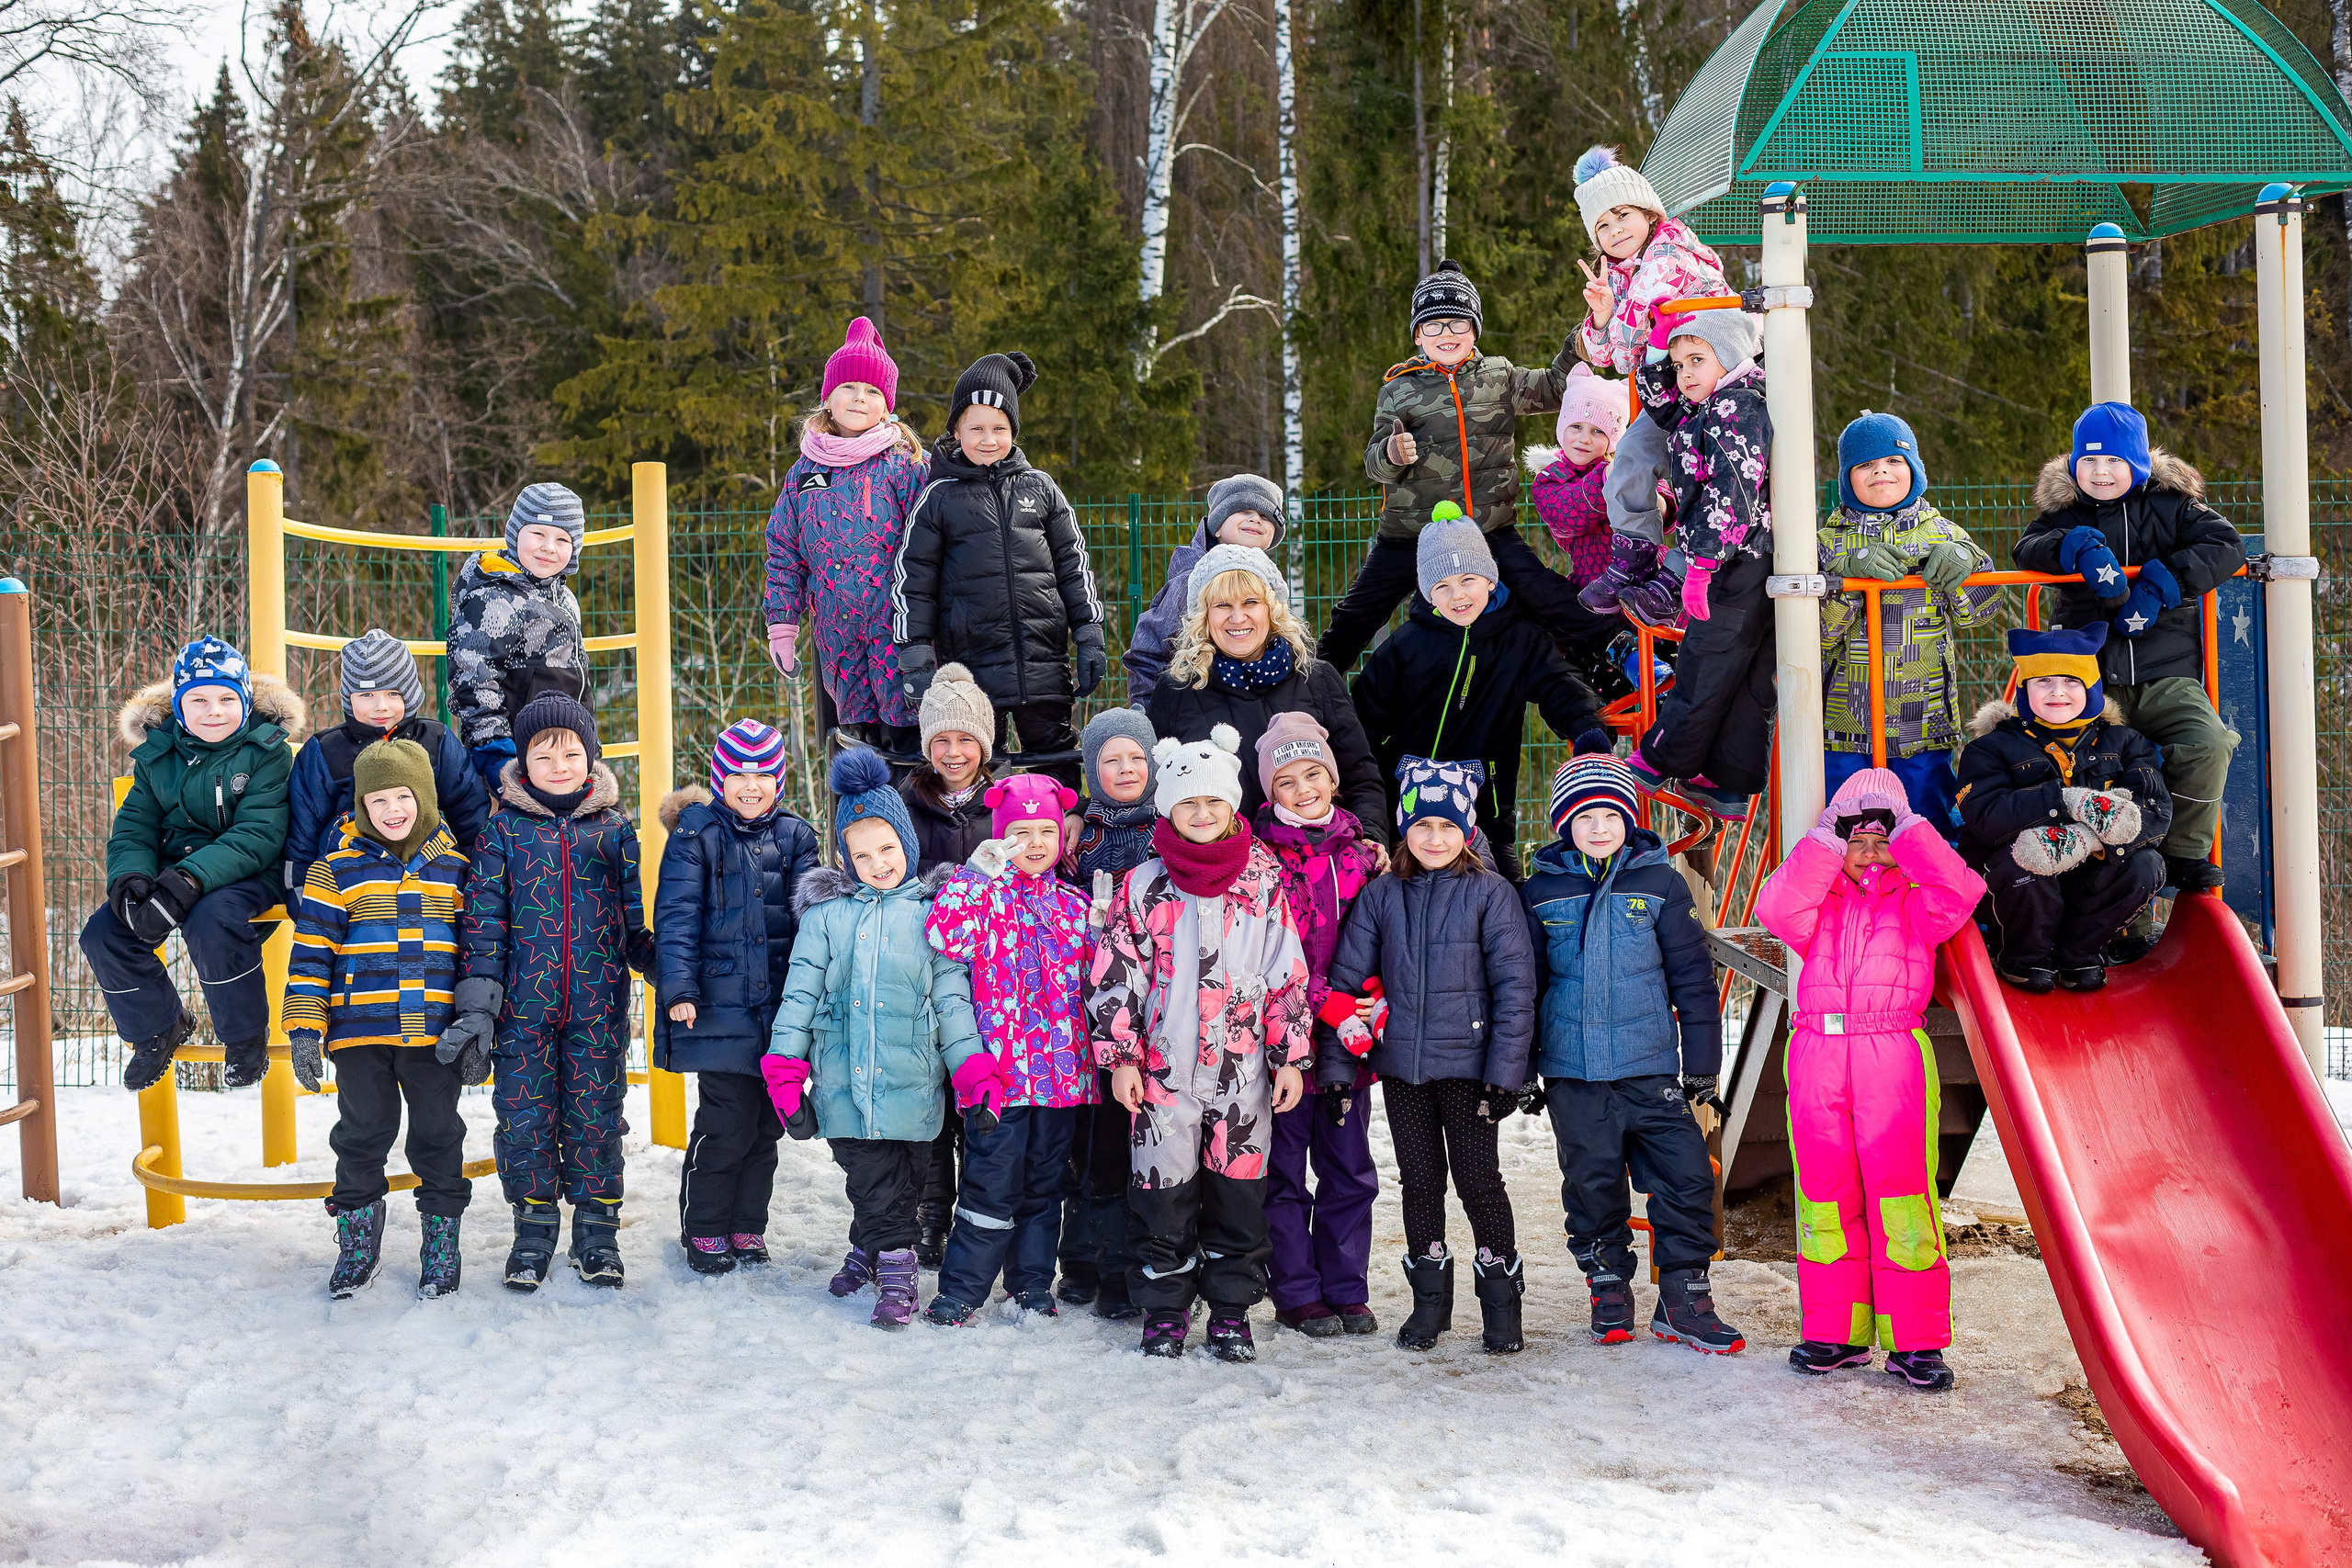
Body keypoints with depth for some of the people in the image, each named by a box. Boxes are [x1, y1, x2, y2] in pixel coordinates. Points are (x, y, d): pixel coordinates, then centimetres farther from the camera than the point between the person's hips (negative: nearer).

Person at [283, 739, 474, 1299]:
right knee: (361, 1137, 8)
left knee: (438, 1137, 6)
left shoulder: (453, 869, 6)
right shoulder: (336, 871, 1)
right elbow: (310, 953, 1)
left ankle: (441, 1240, 18)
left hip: (434, 1034, 1)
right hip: (360, 1032, 0)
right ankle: (357, 1243, 21)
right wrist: (304, 1029, -6)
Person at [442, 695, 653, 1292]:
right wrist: (478, 1004, -8)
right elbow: (484, 916, -1)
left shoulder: (614, 828, 6)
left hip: (598, 1004, 0)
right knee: (524, 1116, 2)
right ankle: (534, 1228, 17)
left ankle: (596, 1231, 16)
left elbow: (636, 915, 10)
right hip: (523, 1004, 0)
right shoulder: (504, 828, 3)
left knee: (595, 1116, 4)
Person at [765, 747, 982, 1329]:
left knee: (902, 1181, 1)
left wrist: (970, 1066, -1)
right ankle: (895, 1266, 15)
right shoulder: (827, 911, 8)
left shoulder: (932, 911, 6)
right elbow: (801, 988, 7)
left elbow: (951, 994, 6)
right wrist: (784, 1060, 0)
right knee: (869, 1177, 3)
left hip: (909, 1078, -1)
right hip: (843, 1077, 1)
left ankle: (870, 1252, 15)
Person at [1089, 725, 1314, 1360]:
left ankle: (1231, 1311, 16)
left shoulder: (1265, 884, 3)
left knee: (1238, 1190, 4)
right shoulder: (1143, 887, 1)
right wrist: (1120, 1057, -2)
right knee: (1164, 1189, 3)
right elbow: (1116, 975, 2)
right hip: (1164, 1066, 0)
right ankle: (1165, 1309, 16)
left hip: (1243, 1069, 0)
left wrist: (1292, 1056, 1)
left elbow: (1287, 975, 4)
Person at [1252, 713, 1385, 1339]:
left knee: (1350, 1171, 10)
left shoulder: (1358, 852, 10)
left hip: (1349, 1040, 5)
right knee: (1285, 1174, 4)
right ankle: (1297, 1295, 14)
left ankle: (1347, 1291, 20)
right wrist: (1328, 1009, -19)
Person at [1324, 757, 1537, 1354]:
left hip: (1467, 1065, -3)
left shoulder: (1490, 894, -5)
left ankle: (1501, 1301, 15)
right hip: (1400, 1065, 3)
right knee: (1419, 1182, 11)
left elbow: (1515, 986, -6)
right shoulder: (1380, 896, 4)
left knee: (1479, 1180, 2)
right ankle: (1429, 1300, 23)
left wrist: (1505, 1070, -12)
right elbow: (1346, 980, 6)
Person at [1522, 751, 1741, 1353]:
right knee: (1593, 1185, 7)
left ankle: (1683, 1301, 6)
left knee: (1687, 1177, -6)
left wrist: (1702, 1066, 3)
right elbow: (1526, 983, 12)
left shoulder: (1660, 883, 2)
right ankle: (1609, 1292, 23)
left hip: (1651, 1068, 0)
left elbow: (1692, 977, 5)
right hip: (1573, 1072, 1)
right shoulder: (1541, 892, 4)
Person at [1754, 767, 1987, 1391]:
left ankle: (1915, 1341, -4)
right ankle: (1835, 1333, 10)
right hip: (1817, 1055, 2)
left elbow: (1959, 892, -7)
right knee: (1826, 1191, 2)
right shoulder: (1818, 904, 18)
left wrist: (1909, 830, 0)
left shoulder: (1914, 903, 13)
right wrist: (1823, 843, 0)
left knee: (1901, 1192, -8)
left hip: (1893, 1056, -2)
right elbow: (1774, 908, -2)